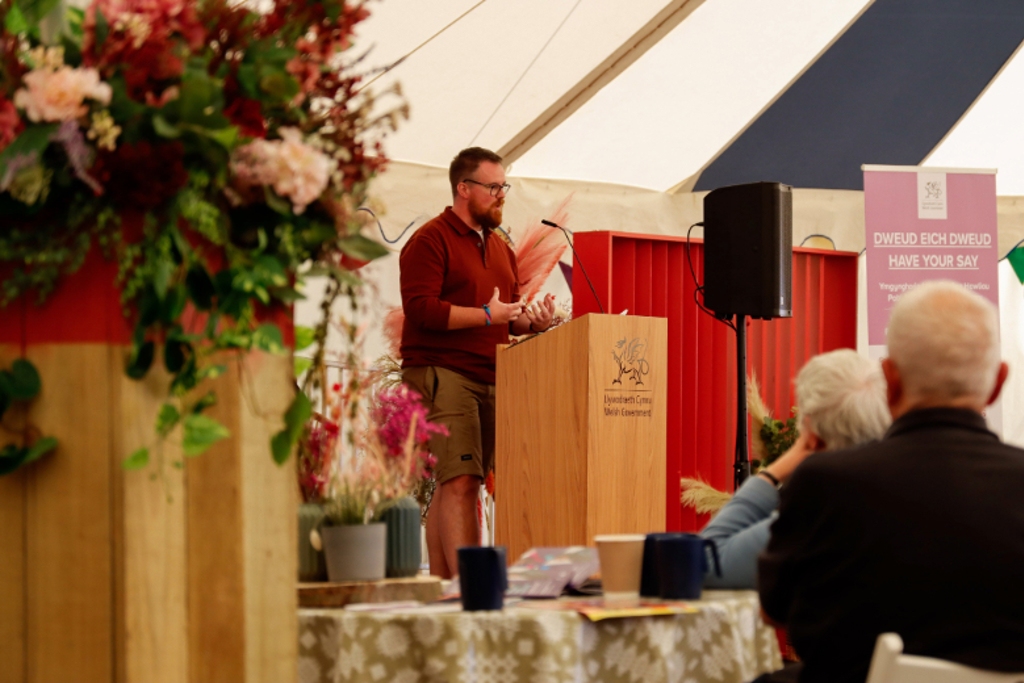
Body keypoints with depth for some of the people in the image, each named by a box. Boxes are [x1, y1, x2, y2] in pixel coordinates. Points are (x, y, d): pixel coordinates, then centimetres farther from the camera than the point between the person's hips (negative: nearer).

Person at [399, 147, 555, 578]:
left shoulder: (499, 247, 23)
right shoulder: (430, 241, -5)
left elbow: (508, 316, 28)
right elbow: (421, 309, -15)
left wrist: (532, 321, 5)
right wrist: (486, 315, -13)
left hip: (490, 379, 8)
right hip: (440, 372, -8)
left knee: (449, 487, 7)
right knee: (459, 482, -15)